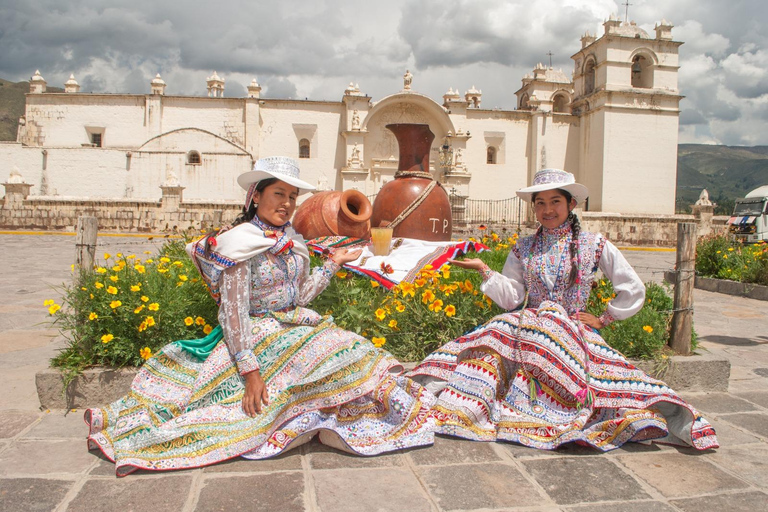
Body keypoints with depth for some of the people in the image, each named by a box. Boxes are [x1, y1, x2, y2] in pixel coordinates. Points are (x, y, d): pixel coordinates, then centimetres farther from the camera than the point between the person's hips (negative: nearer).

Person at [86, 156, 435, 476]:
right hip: (255, 339, -7)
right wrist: (250, 370, -23)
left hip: (294, 329, 7)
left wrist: (332, 265, 10)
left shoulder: (293, 242, 8)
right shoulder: (240, 244, -14)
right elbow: (233, 312, -18)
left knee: (351, 351, -9)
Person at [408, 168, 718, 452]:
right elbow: (511, 298, 1)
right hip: (527, 328, 2)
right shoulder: (523, 248, 9)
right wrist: (484, 271, -9)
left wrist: (603, 320, 1)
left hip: (572, 332, -2)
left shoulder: (594, 245, 3)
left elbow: (633, 290, 5)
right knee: (491, 339, -27)